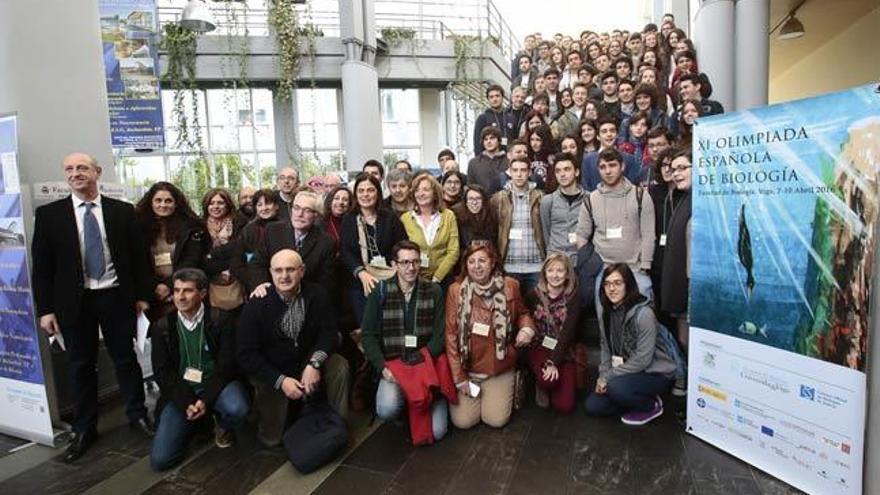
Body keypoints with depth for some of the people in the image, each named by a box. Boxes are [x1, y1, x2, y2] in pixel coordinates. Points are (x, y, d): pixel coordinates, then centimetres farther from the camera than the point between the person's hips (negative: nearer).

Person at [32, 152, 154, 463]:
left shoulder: (122, 211, 1)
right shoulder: (48, 214, 0)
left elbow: (139, 255, 3)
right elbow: (41, 265, 0)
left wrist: (143, 294, 0)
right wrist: (45, 309, -4)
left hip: (116, 297, 0)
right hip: (74, 301, 1)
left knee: (125, 358, 10)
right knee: (81, 365, 11)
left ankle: (137, 414, 28)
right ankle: (84, 429, 26)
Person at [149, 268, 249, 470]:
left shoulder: (221, 321, -7)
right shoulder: (162, 327, 2)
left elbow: (226, 365, -10)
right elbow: (162, 372, -1)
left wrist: (205, 400, -23)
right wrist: (186, 403, -15)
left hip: (216, 384, -2)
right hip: (181, 391, 2)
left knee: (237, 410, -35)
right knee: (159, 459, -12)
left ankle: (221, 424, 4)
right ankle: (197, 421, 18)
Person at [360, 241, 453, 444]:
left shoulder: (434, 291, 0)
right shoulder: (380, 292, -1)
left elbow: (440, 334, -1)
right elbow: (369, 335, 0)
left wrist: (421, 361, -13)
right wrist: (382, 367, -12)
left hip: (427, 363, 1)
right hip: (393, 363, 0)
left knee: (436, 431, -10)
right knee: (386, 410, -28)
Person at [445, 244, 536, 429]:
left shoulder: (510, 286, -6)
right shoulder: (456, 290, -11)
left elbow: (522, 313, 13)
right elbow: (451, 335, -7)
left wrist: (527, 328, -12)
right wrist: (459, 377, -7)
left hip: (499, 367, 1)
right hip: (467, 366, 0)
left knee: (496, 420, -6)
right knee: (463, 421, -5)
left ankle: (500, 392, 26)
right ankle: (465, 386, 26)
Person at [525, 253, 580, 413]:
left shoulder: (573, 298, -7)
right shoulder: (534, 295, -5)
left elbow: (567, 333, -13)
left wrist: (553, 362, -22)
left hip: (563, 352, 1)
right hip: (538, 347, 0)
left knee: (565, 406, -10)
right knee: (548, 380, -31)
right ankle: (541, 385, 6)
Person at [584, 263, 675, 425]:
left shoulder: (643, 313, -25)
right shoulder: (605, 311, -3)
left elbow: (642, 360, -24)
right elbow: (605, 347, 5)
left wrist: (608, 377, -20)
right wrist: (603, 375, -9)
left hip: (654, 373, -6)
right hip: (626, 372, 7)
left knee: (616, 388, -32)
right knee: (592, 406, -3)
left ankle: (652, 405, -2)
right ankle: (637, 400, 16)